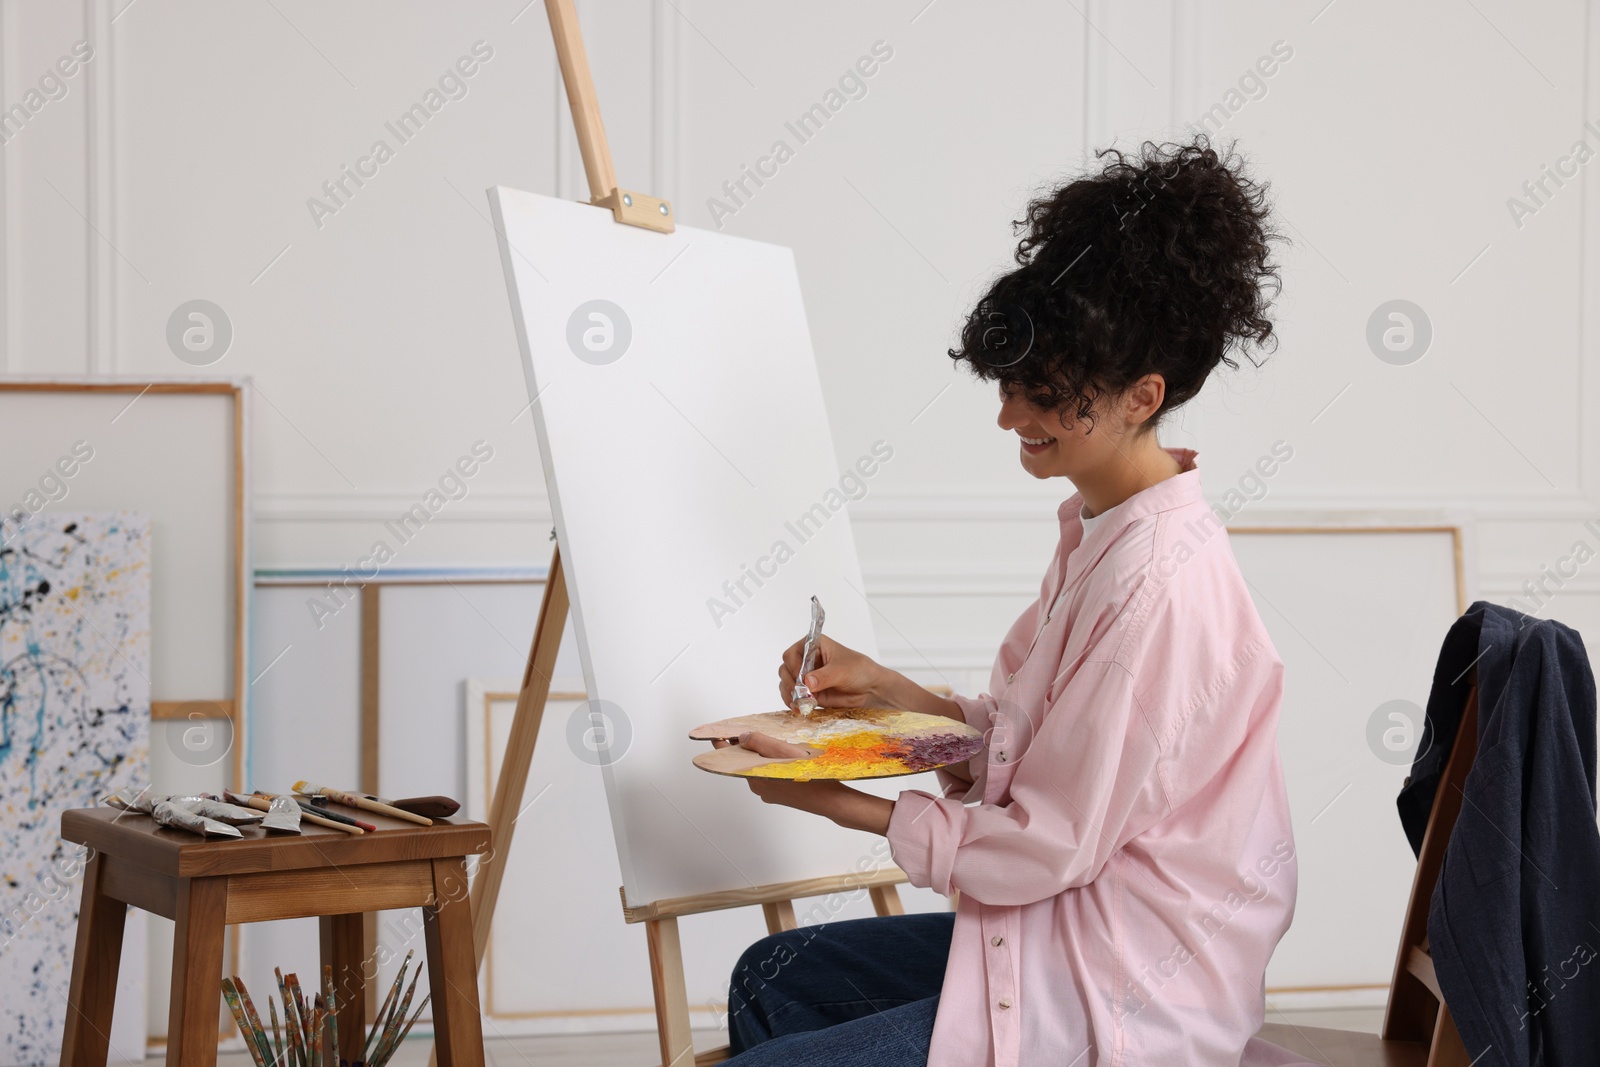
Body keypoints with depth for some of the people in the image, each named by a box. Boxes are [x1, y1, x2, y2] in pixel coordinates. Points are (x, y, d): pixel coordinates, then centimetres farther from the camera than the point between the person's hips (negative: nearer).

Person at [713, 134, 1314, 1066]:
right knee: (774, 979, 19)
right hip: (1071, 930, 10)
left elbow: (1049, 845, -21)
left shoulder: (1157, 585, -24)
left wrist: (843, 804, -11)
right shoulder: (1097, 529, 7)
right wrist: (889, 693, 2)